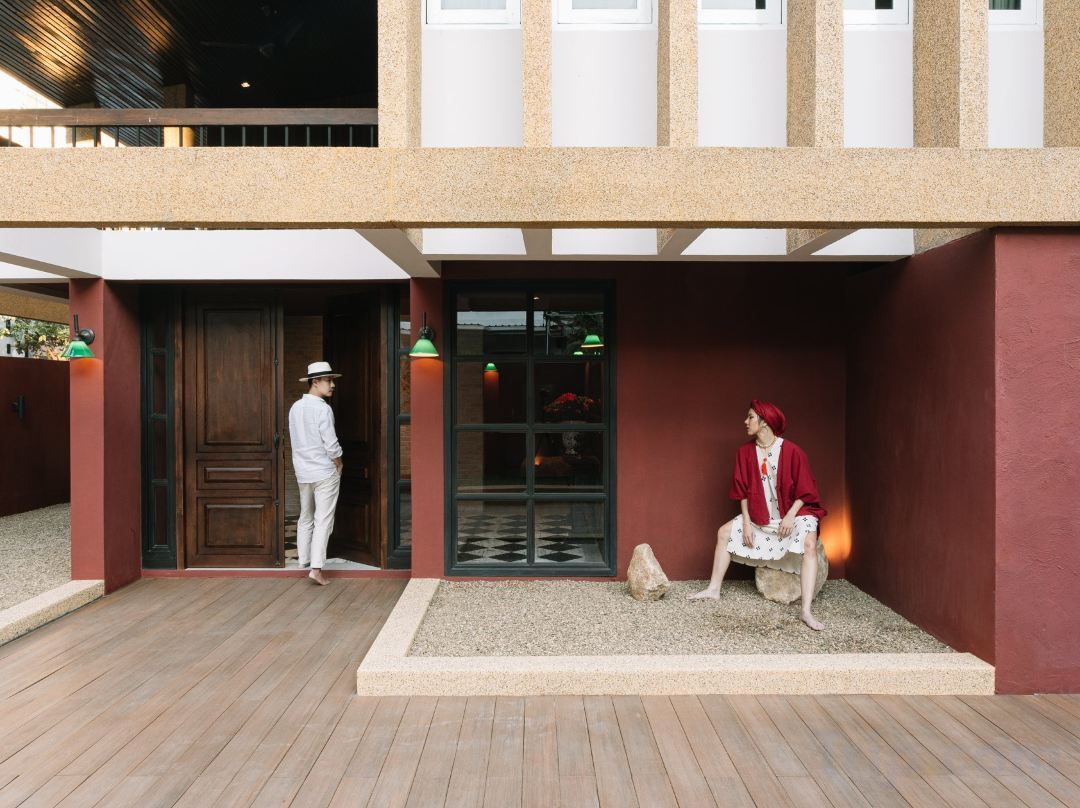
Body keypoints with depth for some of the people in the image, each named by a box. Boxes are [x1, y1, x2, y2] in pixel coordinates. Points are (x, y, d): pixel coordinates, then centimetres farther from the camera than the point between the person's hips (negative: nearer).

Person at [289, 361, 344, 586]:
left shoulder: (295, 408, 6)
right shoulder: (323, 409, -17)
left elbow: (296, 441, 11)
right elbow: (331, 445, -18)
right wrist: (339, 463, 0)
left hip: (302, 472, 7)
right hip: (325, 472, -7)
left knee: (305, 518, 19)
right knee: (323, 520, -3)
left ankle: (303, 559, 28)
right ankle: (316, 568, -7)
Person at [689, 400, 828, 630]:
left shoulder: (792, 452, -19)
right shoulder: (745, 451, -5)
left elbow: (804, 490, -13)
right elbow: (743, 491, 1)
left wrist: (790, 516, -24)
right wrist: (746, 521, -7)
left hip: (794, 512, -5)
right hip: (761, 515, 6)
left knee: (809, 543, -32)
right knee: (725, 532, 1)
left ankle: (806, 611, -36)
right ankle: (714, 589, 12)